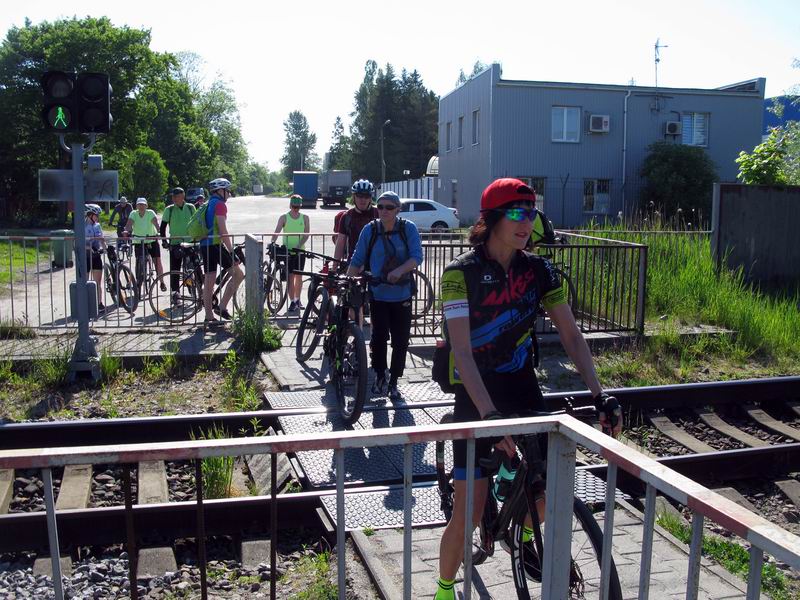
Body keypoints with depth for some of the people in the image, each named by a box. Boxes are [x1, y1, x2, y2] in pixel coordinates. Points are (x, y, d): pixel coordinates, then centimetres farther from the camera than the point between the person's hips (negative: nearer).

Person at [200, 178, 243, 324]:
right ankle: (222, 307, -3)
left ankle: (209, 317, 11)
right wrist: (231, 251, -14)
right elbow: (223, 231, -15)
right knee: (238, 274, -1)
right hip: (215, 245, -9)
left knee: (209, 281, 9)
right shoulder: (220, 204, -8)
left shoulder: (208, 204, 21)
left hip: (204, 245, 9)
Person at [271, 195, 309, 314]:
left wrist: (299, 245, -20)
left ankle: (297, 300, 23)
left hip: (300, 251, 1)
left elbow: (306, 234, -5)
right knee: (290, 276, -3)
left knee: (299, 276, 8)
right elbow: (277, 232, -10)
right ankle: (292, 302, 1)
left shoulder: (304, 218, 4)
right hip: (287, 251, -1)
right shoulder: (284, 218, 0)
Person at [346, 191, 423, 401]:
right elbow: (357, 261, 1)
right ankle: (380, 376, 17)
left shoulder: (408, 229, -4)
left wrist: (399, 271, -29)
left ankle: (393, 382, 21)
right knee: (379, 336, -7)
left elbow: (417, 257, -12)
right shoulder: (370, 230, -2)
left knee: (400, 341, 5)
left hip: (401, 296, 0)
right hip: (378, 295, 0)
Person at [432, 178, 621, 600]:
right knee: (469, 512, -4)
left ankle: (523, 534, 38)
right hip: (475, 391, -4)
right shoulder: (462, 273, -17)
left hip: (520, 384, 5)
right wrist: (489, 415, -33)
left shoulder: (537, 270, -2)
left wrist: (599, 395, -12)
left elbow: (571, 335, -2)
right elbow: (462, 351, -24)